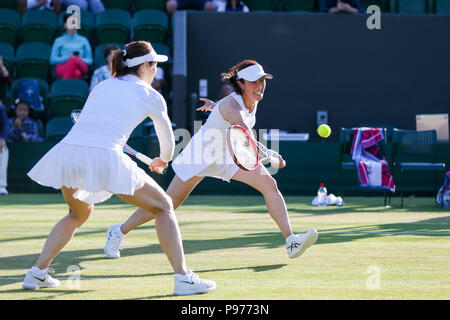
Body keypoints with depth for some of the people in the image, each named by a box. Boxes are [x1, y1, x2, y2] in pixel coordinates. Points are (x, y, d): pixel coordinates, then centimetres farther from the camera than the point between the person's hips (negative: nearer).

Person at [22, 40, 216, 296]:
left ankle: (38, 273, 26)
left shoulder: (101, 86, 26)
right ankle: (183, 278, 2)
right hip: (105, 157, -5)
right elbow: (168, 141, 23)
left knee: (80, 213, 33)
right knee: (163, 206, 11)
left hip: (66, 151, 5)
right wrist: (163, 160, 46)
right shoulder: (151, 96, 13)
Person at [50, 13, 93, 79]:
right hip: (62, 68, -1)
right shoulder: (59, 41, 20)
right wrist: (68, 58, -5)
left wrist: (79, 59, -2)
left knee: (74, 59, -39)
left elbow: (90, 60, 21)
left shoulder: (83, 40, 24)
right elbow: (52, 60, 11)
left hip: (81, 67, 1)